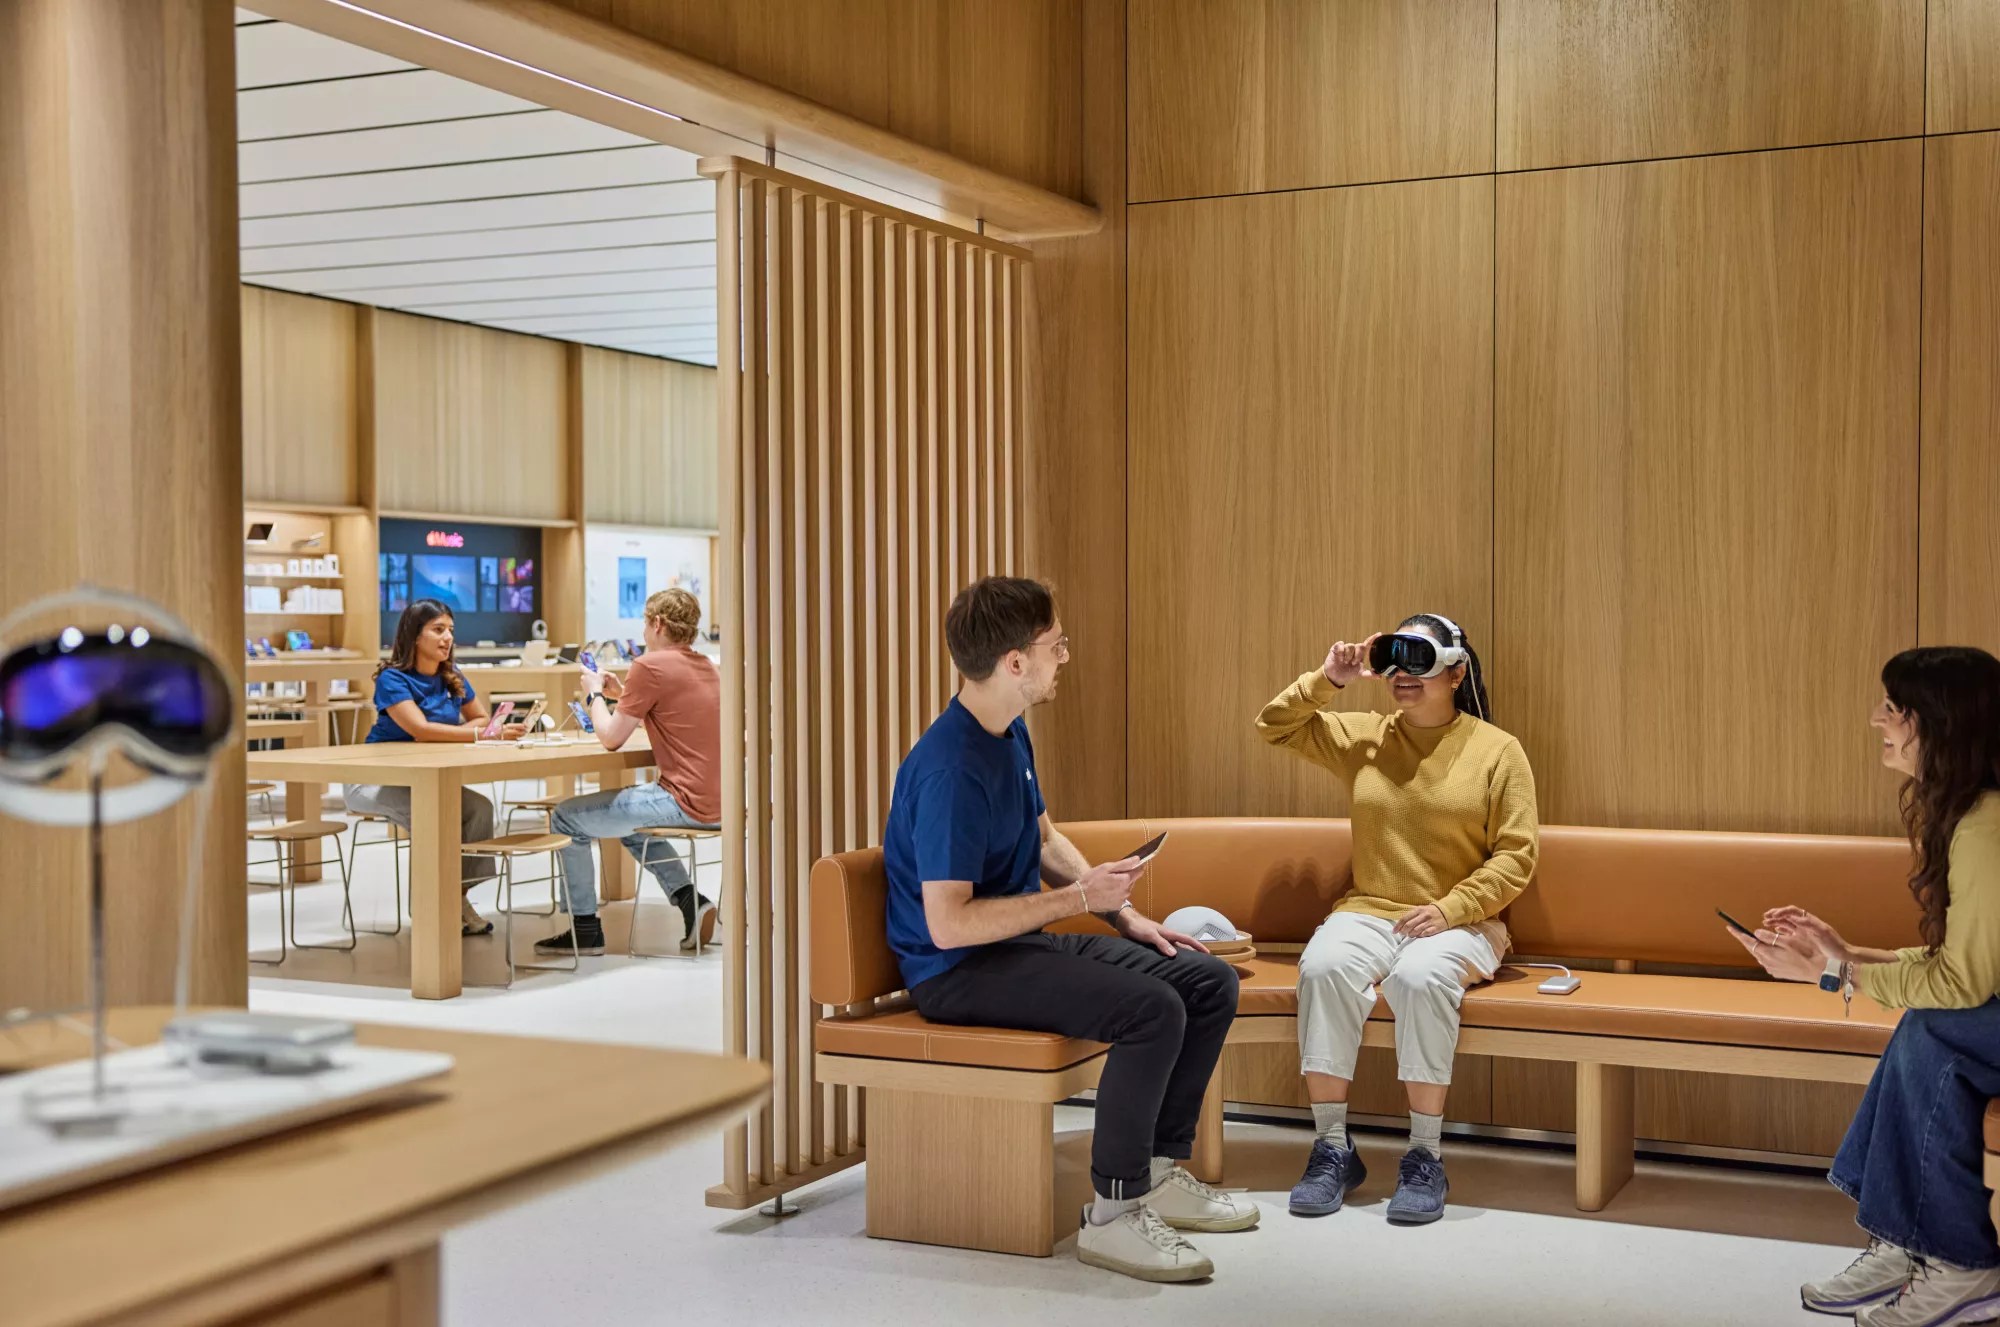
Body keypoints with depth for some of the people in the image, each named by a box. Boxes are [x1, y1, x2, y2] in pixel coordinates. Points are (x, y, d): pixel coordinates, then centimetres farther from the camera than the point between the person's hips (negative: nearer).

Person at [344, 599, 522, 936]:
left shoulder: (452, 679, 4)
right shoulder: (393, 679, -17)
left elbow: (481, 718, 8)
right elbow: (421, 730, -30)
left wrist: (450, 735, -14)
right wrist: (481, 734, -38)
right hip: (375, 781, -6)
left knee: (479, 807, -22)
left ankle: (458, 898, -11)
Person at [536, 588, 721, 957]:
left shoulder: (649, 666, -13)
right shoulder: (706, 667, 14)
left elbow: (611, 738, -8)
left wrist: (594, 694, 9)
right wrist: (621, 694, 17)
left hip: (685, 802, -9)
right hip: (716, 802, 9)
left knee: (566, 819, 5)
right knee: (630, 821, 35)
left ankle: (585, 929, 15)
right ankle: (690, 902, 19)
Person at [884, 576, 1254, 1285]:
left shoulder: (1012, 733, 8)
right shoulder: (949, 770, -24)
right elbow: (949, 924, -27)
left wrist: (1125, 915, 11)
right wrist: (1081, 897, -21)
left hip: (1025, 938, 10)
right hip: (958, 969, -10)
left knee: (1211, 981, 2)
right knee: (1152, 1009, -29)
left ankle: (1161, 1171, 13)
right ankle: (1114, 1213, -16)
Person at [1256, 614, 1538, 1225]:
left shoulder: (1497, 750, 3)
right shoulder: (1363, 736, 13)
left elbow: (1516, 854, -2)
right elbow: (1274, 726, 17)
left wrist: (1449, 910, -15)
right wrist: (1327, 680, 2)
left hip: (1459, 923, -2)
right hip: (1369, 911, 3)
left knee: (1420, 976, -37)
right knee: (1323, 967, -31)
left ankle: (1425, 1157, -25)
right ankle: (1332, 1148, -23)